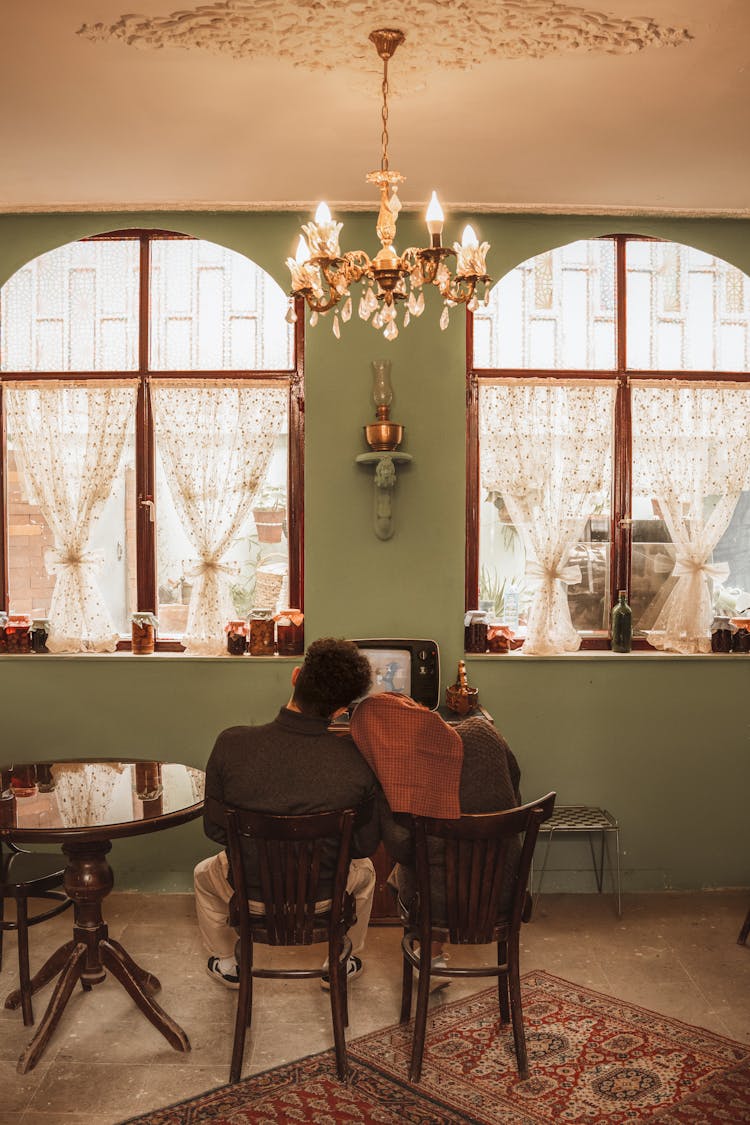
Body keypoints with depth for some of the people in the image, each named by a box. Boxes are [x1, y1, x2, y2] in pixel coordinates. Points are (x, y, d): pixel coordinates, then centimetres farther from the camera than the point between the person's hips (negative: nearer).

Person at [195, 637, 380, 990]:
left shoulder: (231, 744, -24)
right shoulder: (358, 761, -24)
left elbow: (214, 829, -10)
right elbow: (366, 843, -9)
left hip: (250, 894, 0)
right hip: (323, 895, 0)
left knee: (205, 873, 37)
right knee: (364, 870, 37)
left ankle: (227, 965, 52)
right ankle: (342, 964, 49)